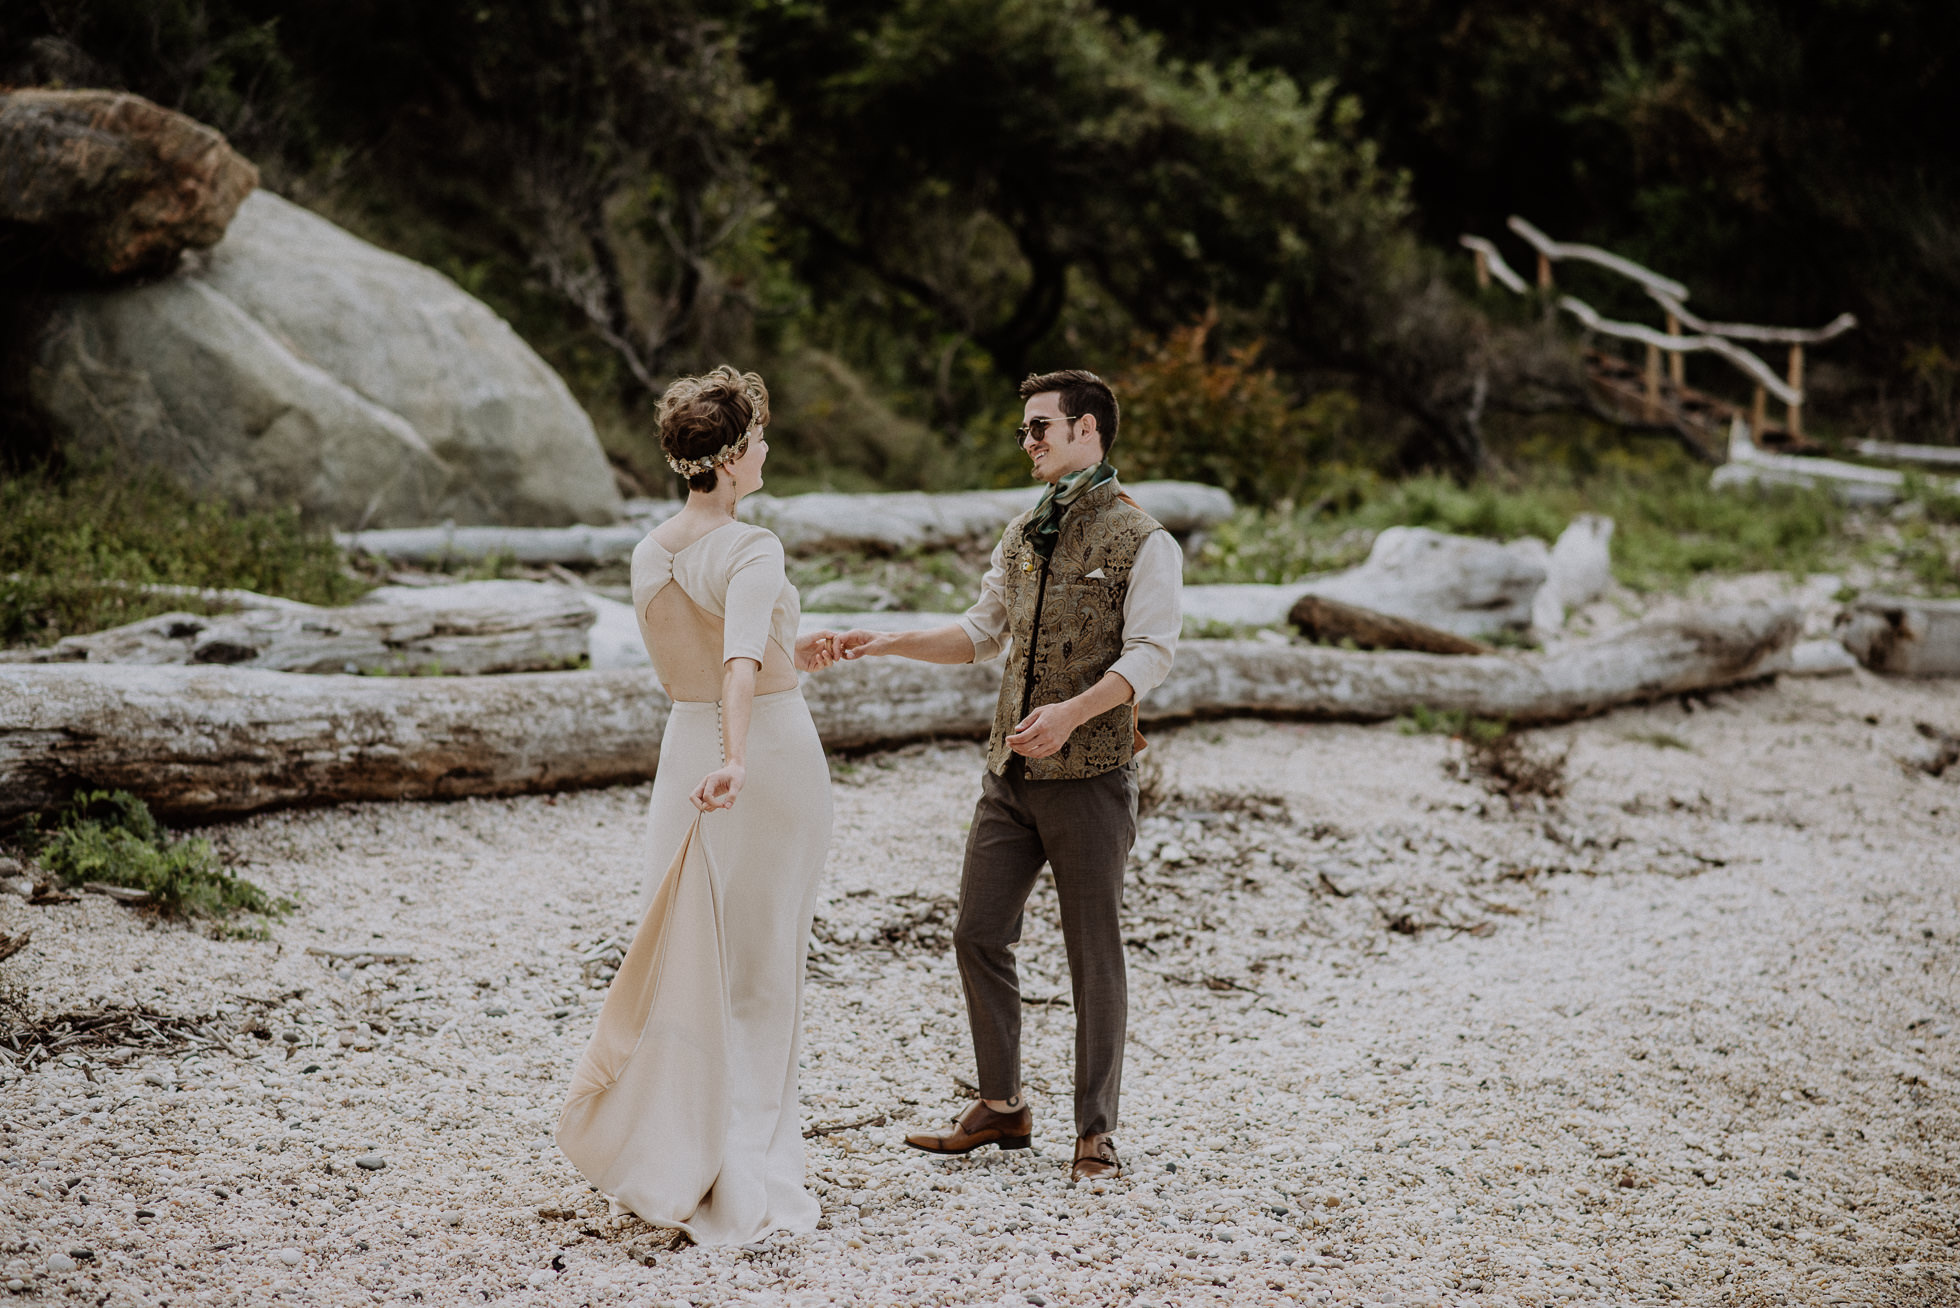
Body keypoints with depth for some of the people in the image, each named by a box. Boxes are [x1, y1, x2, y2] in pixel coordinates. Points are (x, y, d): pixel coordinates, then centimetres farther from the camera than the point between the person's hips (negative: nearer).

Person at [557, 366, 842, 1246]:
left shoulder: (649, 556, 5)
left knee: (689, 952, 16)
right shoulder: (751, 551, -18)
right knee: (760, 966, 5)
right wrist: (736, 762, -44)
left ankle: (665, 1161, 19)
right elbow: (741, 661, -34)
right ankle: (740, 1178, 12)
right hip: (771, 752, -6)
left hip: (687, 747, 6)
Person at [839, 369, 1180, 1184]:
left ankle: (1096, 1133, 10)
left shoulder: (1142, 542, -8)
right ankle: (1001, 1107, 21)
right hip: (1010, 772, 7)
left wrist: (1073, 711, -30)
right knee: (978, 934, 8)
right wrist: (890, 643, 9)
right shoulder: (1023, 536, 14)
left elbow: (1149, 654, -17)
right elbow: (981, 634, 22)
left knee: (1093, 955, 1)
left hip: (1090, 774, -7)